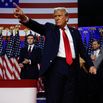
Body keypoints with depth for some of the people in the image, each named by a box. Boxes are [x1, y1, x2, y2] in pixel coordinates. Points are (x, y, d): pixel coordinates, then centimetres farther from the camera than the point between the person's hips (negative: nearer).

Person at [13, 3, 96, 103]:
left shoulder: (74, 32, 17)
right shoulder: (50, 28, 10)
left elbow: (82, 50, 19)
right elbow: (38, 26, -9)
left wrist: (91, 65, 9)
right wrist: (25, 19, -29)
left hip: (72, 67, 3)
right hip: (55, 66, -2)